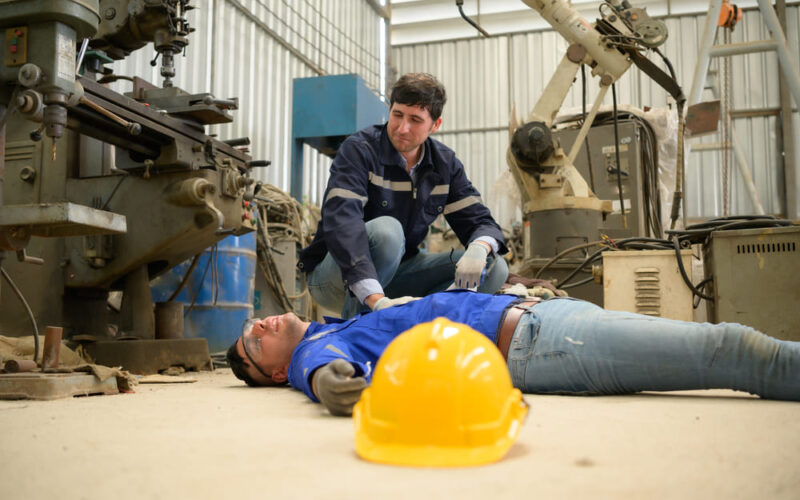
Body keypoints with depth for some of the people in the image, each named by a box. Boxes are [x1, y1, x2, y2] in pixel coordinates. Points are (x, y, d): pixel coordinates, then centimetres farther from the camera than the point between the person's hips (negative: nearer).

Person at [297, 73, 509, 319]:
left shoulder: (445, 163, 1)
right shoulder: (359, 150, -16)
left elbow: (480, 220, 0)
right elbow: (341, 221, -31)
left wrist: (479, 248, -28)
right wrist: (376, 299, -45)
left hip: (395, 273, 5)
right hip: (335, 277, -5)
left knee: (493, 267, -10)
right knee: (386, 230, -36)